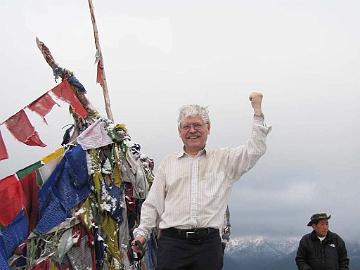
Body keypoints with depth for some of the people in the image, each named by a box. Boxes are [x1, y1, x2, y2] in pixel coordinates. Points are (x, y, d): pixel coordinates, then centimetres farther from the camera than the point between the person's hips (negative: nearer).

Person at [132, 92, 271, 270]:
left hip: (209, 243, 0)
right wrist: (141, 232, 5)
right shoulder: (168, 163, 15)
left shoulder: (224, 159, 13)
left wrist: (257, 109, 3)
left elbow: (255, 150, 4)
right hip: (172, 241, 0)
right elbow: (153, 204, 15)